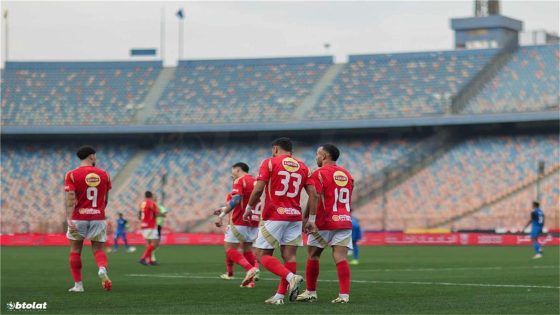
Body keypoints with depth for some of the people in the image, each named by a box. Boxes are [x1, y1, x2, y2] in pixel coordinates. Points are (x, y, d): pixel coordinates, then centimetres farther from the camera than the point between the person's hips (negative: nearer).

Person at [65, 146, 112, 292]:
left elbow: (70, 199, -14)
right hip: (98, 218, 2)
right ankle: (102, 269, -23)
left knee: (75, 250, 11)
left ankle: (78, 284, 11)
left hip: (78, 219, -2)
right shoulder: (104, 175, 5)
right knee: (98, 249, 9)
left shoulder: (72, 175, -5)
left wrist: (69, 219, -19)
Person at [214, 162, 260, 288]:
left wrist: (222, 215, -21)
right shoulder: (254, 181, 17)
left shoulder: (239, 181, -7)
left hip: (240, 221, -8)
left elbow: (236, 200, -21)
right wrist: (224, 209, 26)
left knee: (229, 248, -2)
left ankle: (250, 268, -21)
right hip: (254, 221, 8)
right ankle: (250, 280, 7)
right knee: (247, 248, 16)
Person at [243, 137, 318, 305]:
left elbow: (258, 189, -8)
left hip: (274, 216, -5)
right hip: (295, 216, 5)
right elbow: (313, 195, 6)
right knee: (289, 256, 4)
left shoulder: (269, 163, 0)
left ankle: (291, 277, -21)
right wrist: (311, 219, 9)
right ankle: (280, 296, -1)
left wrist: (249, 208, 5)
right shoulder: (303, 167, 12)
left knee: (263, 255, 0)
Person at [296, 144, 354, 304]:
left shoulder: (319, 173, -6)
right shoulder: (347, 174, 14)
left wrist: (305, 219, -8)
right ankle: (344, 294, -13)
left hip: (324, 223, -5)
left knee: (312, 256, 10)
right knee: (340, 258, -3)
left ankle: (311, 292, 16)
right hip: (345, 222, 5)